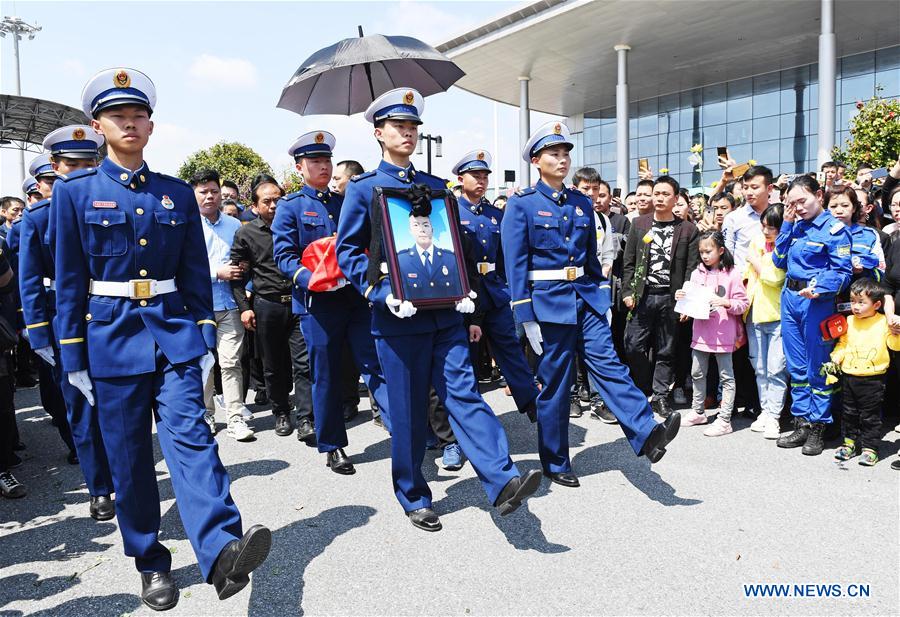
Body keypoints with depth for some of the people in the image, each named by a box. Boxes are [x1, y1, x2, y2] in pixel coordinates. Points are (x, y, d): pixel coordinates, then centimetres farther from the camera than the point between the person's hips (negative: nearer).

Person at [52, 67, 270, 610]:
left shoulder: (179, 194, 7)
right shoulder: (76, 192, 3)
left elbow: (197, 274, 8)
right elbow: (69, 280, 2)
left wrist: (205, 337, 3)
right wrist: (74, 356, -1)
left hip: (173, 330, 1)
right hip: (112, 335, 0)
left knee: (189, 434, -15)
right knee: (129, 457, 8)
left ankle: (222, 552, -26)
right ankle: (152, 565, 22)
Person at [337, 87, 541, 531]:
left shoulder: (436, 186, 15)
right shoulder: (363, 188, 3)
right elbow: (347, 252, -2)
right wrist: (382, 292, -17)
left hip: (444, 313, 3)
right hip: (398, 316, -3)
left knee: (463, 393, -5)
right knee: (407, 410, 5)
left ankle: (503, 483, -9)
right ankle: (414, 498, 21)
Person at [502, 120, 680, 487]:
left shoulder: (582, 203, 10)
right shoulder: (521, 204, -5)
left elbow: (592, 256, 16)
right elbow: (516, 265, -9)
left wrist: (603, 297, 10)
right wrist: (526, 318, -13)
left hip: (586, 297, 4)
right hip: (548, 300, -4)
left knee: (607, 363, -8)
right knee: (554, 383, 4)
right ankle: (555, 464, 18)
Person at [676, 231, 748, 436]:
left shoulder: (732, 274, -6)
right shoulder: (697, 273, 7)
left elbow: (742, 304, -6)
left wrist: (726, 302, -23)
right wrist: (682, 298, -7)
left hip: (723, 333, -5)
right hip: (701, 332, 6)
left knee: (726, 376, 4)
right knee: (697, 373, 16)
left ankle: (724, 420, 9)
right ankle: (698, 412, 32)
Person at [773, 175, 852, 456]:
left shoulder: (834, 228, -8)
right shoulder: (795, 226, 11)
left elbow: (843, 271, -11)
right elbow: (779, 261, 6)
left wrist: (818, 288, -26)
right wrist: (787, 224, 2)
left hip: (817, 302, -6)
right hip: (790, 297, 6)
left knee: (816, 367, 2)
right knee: (796, 367, 11)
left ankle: (817, 428, 14)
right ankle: (801, 424, 21)